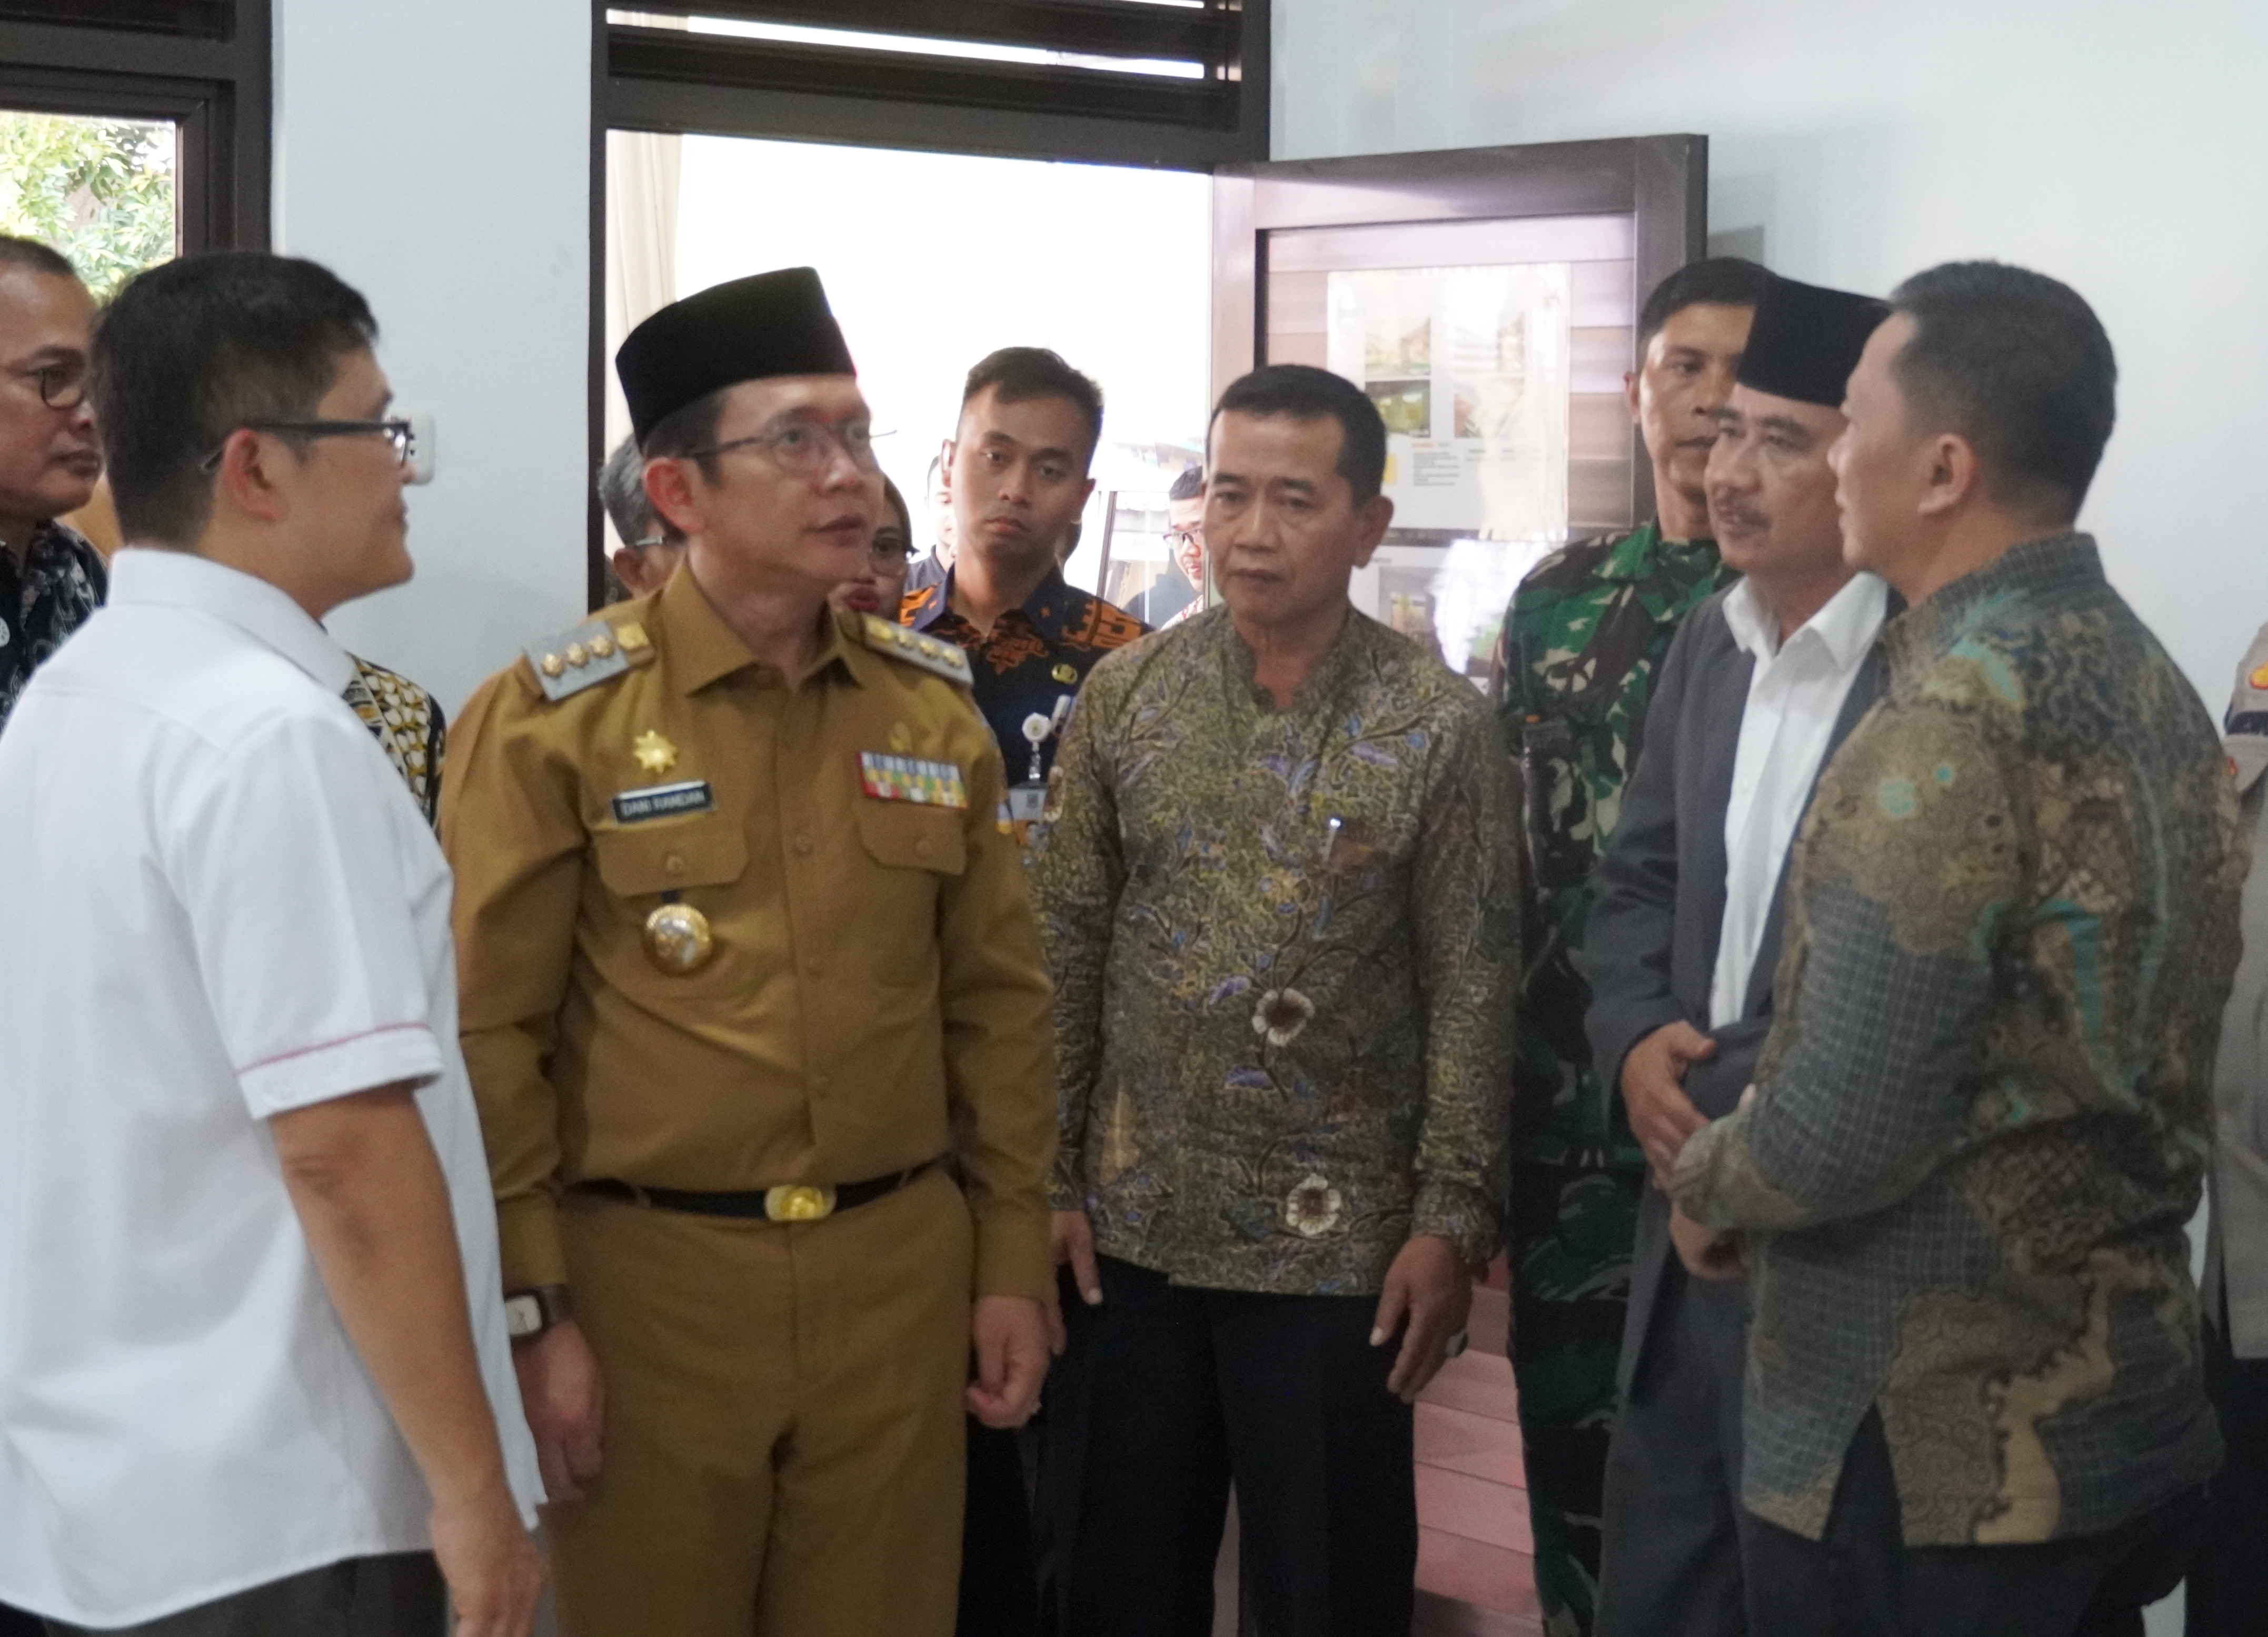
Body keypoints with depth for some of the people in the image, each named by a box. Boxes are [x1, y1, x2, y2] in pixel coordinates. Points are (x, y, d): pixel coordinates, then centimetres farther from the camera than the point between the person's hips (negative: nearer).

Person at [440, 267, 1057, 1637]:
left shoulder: (936, 709, 7)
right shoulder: (553, 720, -7)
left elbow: (998, 1002, 11)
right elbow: (488, 1036, -8)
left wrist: (1015, 1260, 9)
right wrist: (527, 1313, -9)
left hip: (898, 1269, 4)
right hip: (646, 1274, -4)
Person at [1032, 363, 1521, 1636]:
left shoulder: (1441, 727, -7)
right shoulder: (1125, 696, 1)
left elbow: (1473, 992, -7)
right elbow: (1065, 948, 4)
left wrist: (1452, 1221, -10)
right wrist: (1049, 1175, 1)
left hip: (1339, 1241, -3)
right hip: (1132, 1223, 3)